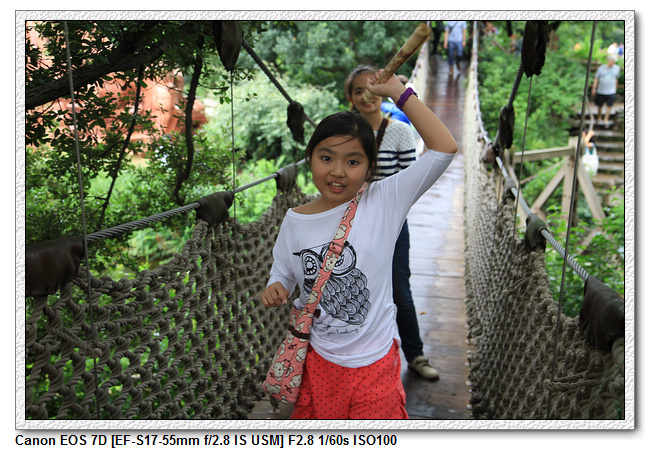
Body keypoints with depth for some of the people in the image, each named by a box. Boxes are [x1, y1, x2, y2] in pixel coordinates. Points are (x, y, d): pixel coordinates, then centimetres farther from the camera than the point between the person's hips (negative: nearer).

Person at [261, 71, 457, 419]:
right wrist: (275, 291, -13)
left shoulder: (383, 203, -13)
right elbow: (284, 276, 10)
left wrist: (398, 92, -19)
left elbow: (444, 149, -21)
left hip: (374, 362, -3)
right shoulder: (294, 221, -4)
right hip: (318, 360, 3)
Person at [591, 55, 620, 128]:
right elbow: (596, 78, 1)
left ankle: (606, 120, 6)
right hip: (601, 91, -1)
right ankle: (599, 118, 32)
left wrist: (615, 88, 19)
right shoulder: (601, 68, -3)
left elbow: (616, 78, 15)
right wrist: (593, 89, -2)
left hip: (611, 91, 1)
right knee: (600, 105, 10)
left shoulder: (617, 68, 3)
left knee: (609, 105, -4)